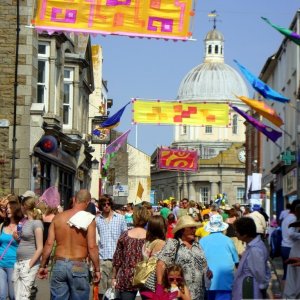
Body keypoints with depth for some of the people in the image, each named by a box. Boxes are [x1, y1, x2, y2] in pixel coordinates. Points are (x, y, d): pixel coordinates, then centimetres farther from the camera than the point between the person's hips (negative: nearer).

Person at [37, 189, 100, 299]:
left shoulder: (58, 217, 3)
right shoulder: (89, 220, -7)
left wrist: (42, 266, 11)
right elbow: (92, 247, -10)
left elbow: (49, 244, 2)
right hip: (79, 266, -3)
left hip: (59, 265, 3)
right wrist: (97, 269, -1)